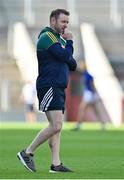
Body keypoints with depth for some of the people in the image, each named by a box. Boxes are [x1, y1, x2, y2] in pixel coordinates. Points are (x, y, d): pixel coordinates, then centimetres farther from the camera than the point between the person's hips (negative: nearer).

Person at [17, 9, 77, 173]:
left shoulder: (60, 39, 21)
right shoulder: (47, 37, -9)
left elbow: (73, 65, 18)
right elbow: (65, 56, -19)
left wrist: (68, 60, -4)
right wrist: (70, 42, -3)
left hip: (59, 88, 10)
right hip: (49, 86, -10)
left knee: (56, 127, 5)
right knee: (56, 126, -16)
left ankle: (56, 164, 3)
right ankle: (27, 153, -8)